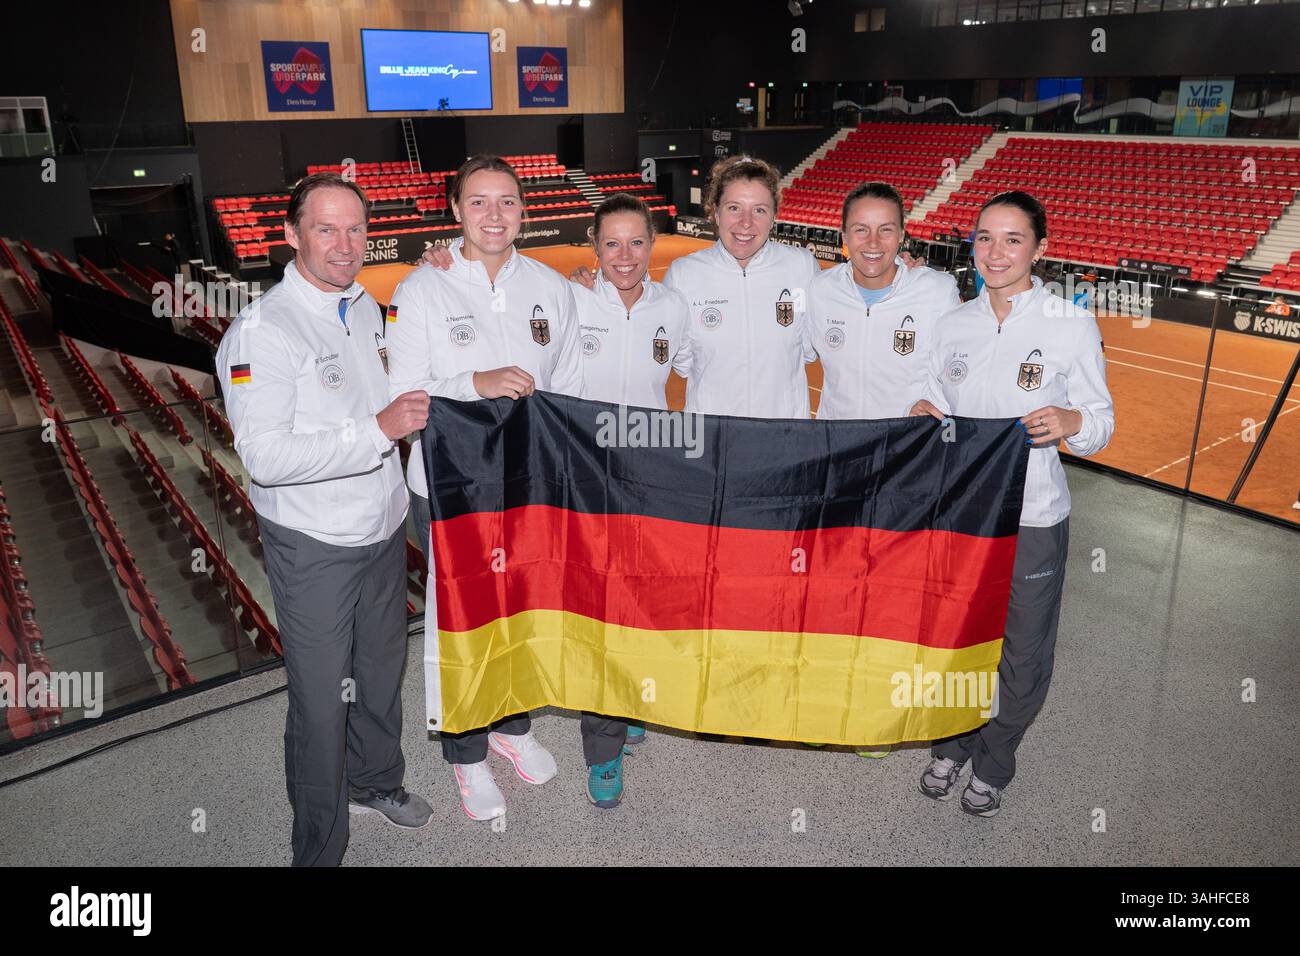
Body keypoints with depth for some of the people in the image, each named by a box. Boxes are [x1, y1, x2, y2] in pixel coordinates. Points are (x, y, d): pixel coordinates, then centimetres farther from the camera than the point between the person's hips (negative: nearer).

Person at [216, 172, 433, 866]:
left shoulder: (366, 307, 6)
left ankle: (375, 782, 48)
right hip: (314, 547, -7)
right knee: (322, 700, 3)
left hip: (384, 528, 7)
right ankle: (319, 848, 25)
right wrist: (377, 428, -29)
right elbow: (264, 456, -27)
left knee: (382, 670, 23)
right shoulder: (261, 331, -18)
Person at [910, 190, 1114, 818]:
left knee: (1023, 656, 12)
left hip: (1032, 518, -3)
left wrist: (1069, 422, -26)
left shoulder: (1072, 324, -8)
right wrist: (924, 412, -10)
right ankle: (950, 746, 44)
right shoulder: (953, 324, 2)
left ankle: (992, 764, 39)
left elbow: (1100, 423, -4)